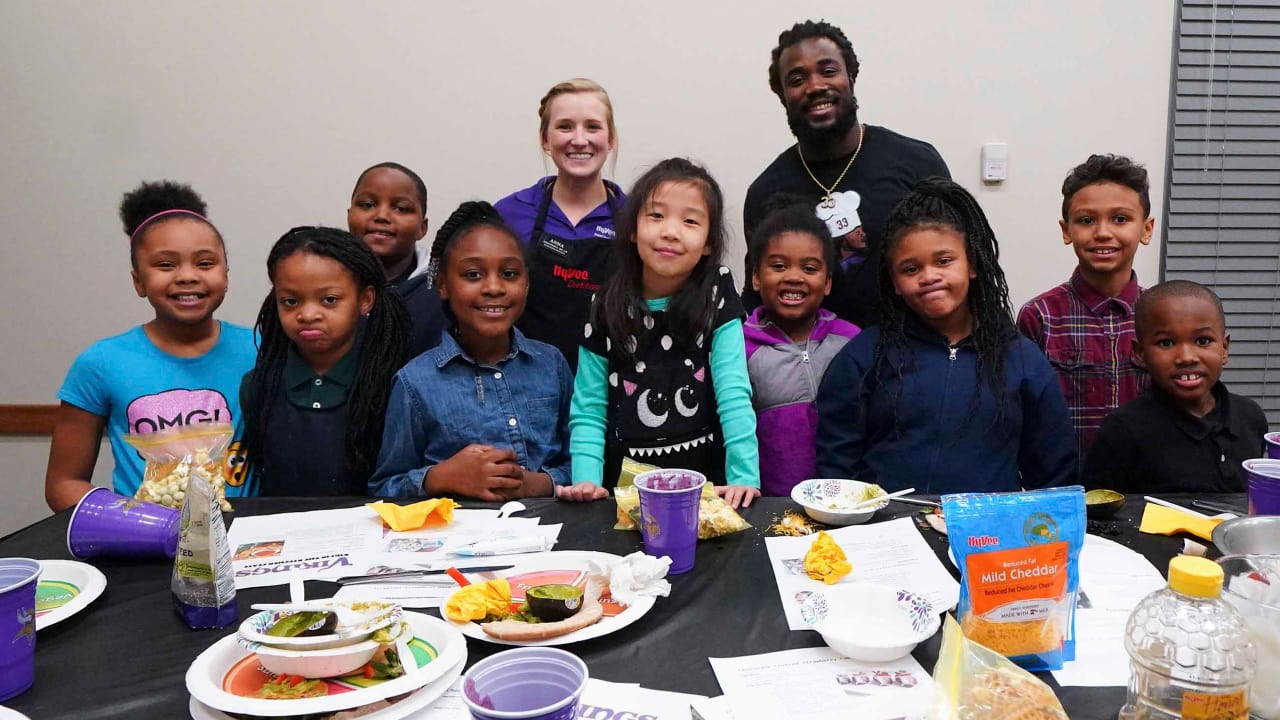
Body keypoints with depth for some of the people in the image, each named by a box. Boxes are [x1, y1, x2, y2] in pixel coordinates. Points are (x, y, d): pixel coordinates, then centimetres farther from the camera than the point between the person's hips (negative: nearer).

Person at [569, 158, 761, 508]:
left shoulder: (716, 298, -2)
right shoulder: (607, 308, 1)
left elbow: (734, 394, -9)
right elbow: (589, 410, 1)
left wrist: (745, 476, -18)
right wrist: (586, 479, -13)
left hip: (705, 484, -1)